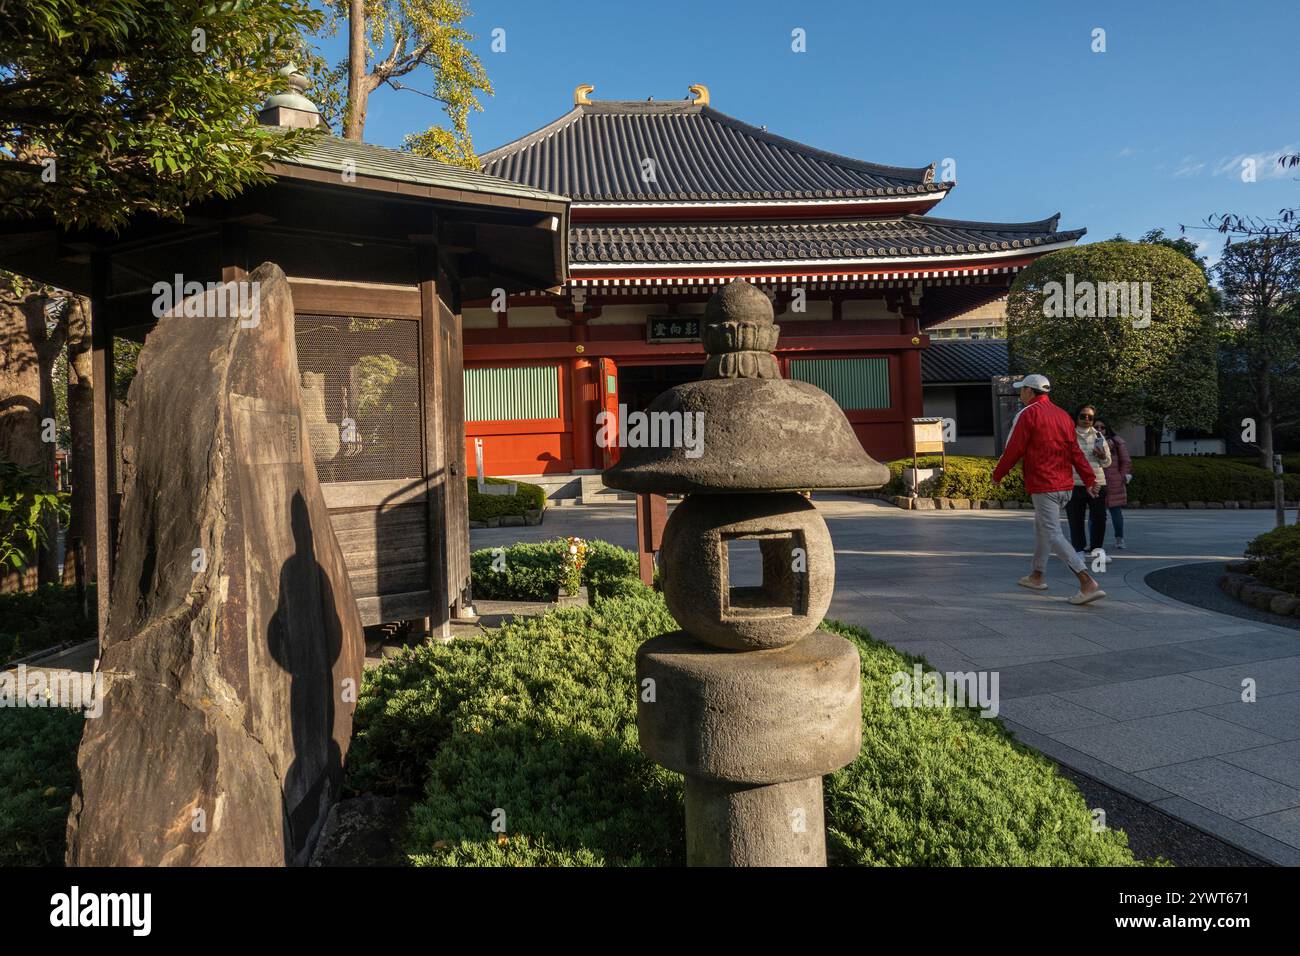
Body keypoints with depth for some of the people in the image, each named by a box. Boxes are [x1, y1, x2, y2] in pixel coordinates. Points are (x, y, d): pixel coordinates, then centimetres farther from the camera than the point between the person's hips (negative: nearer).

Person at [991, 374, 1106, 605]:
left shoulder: (1028, 414, -9)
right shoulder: (1062, 414, 12)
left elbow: (1013, 450, -9)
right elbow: (1075, 450, 7)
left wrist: (997, 474, 4)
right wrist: (1089, 478, 3)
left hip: (1043, 486, -9)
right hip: (1065, 485, 9)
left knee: (1054, 535, -9)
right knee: (1041, 527, 22)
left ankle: (1088, 583, -19)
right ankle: (1036, 576, 33)